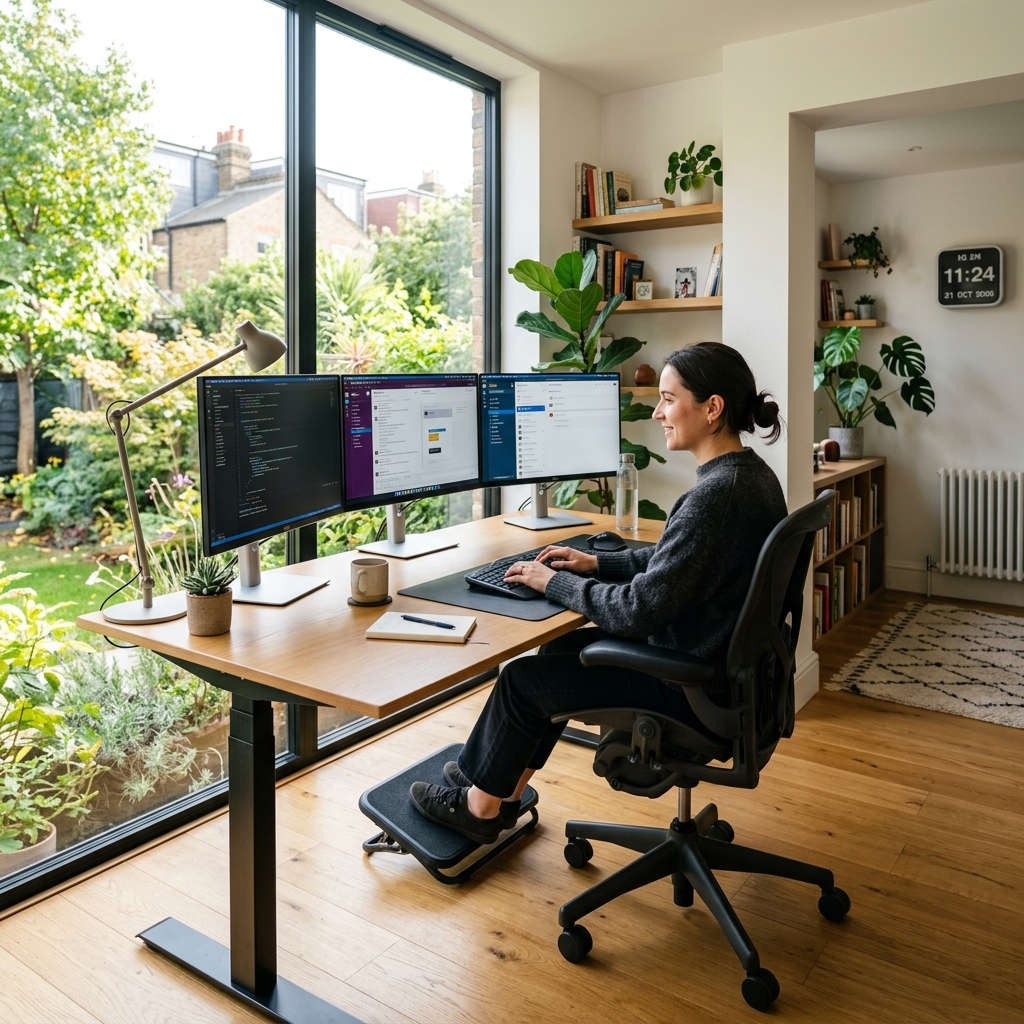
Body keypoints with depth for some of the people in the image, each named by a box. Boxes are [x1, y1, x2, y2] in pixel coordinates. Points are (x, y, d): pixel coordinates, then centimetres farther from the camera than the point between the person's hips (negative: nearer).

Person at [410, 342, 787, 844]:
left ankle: (479, 804, 26)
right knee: (562, 650, 19)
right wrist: (596, 562, 9)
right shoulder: (752, 474, 4)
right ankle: (503, 789, 29)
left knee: (523, 678, 2)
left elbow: (639, 609, -27)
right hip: (724, 662, 10)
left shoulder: (714, 496, -29)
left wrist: (554, 582, -13)